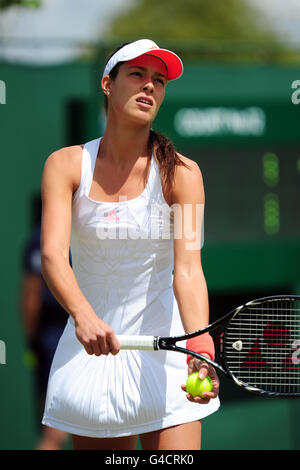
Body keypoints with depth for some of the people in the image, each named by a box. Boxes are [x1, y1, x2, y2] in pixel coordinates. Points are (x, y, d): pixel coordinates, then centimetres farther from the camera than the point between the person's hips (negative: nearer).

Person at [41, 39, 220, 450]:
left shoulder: (180, 173, -6)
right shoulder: (66, 165, -3)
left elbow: (187, 270, -17)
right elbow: (52, 254, -17)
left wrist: (200, 352, -35)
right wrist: (83, 316, -38)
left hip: (163, 353, -1)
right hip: (89, 353, 1)